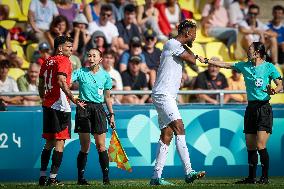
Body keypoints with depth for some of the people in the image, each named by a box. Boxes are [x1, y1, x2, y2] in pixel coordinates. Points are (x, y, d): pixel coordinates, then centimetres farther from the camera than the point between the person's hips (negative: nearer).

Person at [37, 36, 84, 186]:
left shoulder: (47, 62, 15)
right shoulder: (63, 61, -9)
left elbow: (41, 85, 19)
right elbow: (61, 82, -22)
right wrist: (73, 99, -21)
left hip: (47, 105, 8)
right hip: (60, 106, -8)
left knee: (49, 142, 14)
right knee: (60, 142, -3)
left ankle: (42, 177, 13)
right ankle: (52, 178, -6)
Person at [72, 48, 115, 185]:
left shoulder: (105, 76, 9)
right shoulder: (80, 73, 3)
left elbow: (107, 97, 17)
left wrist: (111, 114, 15)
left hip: (99, 109, 1)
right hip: (83, 108, -1)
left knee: (101, 146, -4)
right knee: (85, 147, -1)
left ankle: (106, 178, -1)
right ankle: (80, 178, 7)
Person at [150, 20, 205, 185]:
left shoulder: (178, 47, 23)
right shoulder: (172, 44, -9)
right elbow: (192, 60, -12)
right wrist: (186, 47, 4)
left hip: (168, 97, 10)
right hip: (163, 95, -10)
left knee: (166, 136, 6)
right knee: (179, 129, -20)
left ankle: (156, 177, 7)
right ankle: (189, 172, -27)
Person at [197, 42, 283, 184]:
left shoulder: (269, 67, -3)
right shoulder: (244, 66, 12)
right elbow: (225, 65, 18)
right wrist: (206, 61, 15)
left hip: (264, 108, -6)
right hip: (251, 108, 6)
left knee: (260, 146, -13)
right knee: (250, 146, 6)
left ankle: (265, 177, -4)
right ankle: (251, 177, 14)